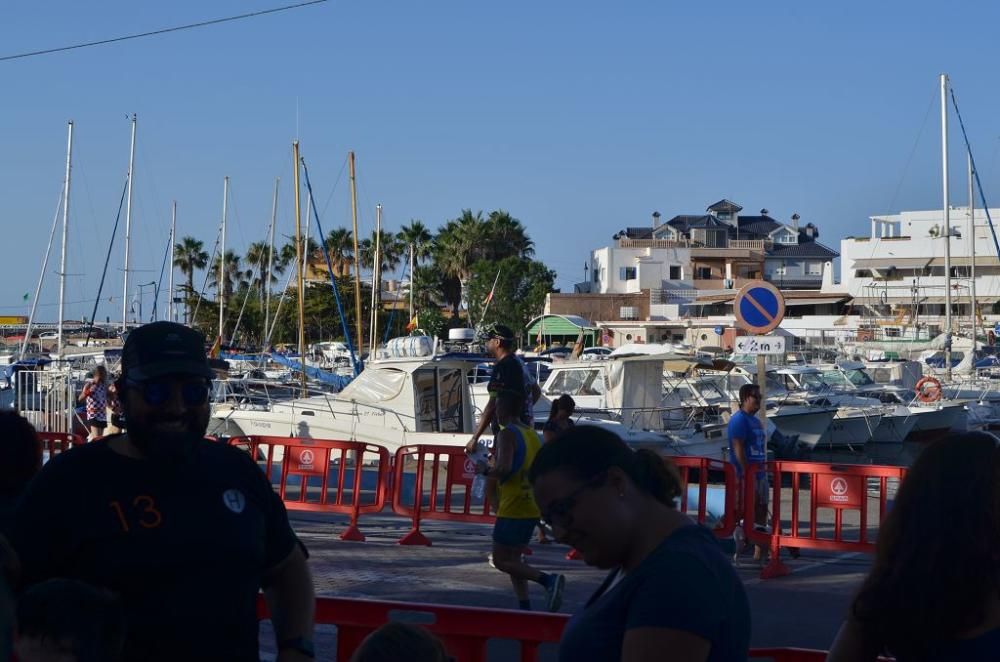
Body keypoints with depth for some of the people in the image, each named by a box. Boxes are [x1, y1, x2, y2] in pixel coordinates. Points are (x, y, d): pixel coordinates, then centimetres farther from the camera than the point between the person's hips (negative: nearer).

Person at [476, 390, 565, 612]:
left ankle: (548, 580, -18)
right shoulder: (532, 434, 13)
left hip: (513, 509, -9)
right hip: (533, 507, 9)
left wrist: (485, 469, -8)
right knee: (513, 558, 16)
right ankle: (525, 607, 10)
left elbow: (503, 468, -27)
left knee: (501, 561, -3)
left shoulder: (507, 434, -13)